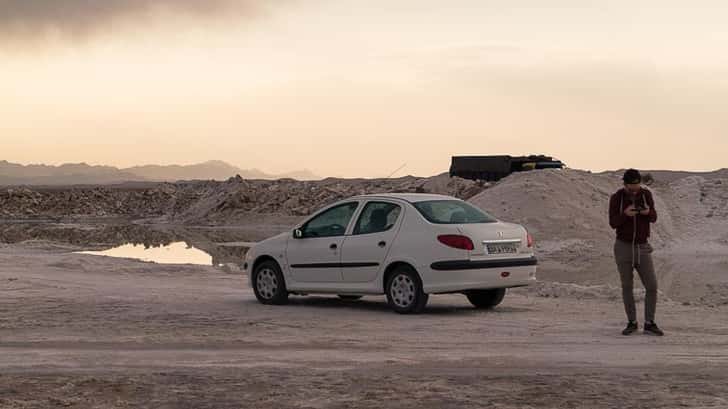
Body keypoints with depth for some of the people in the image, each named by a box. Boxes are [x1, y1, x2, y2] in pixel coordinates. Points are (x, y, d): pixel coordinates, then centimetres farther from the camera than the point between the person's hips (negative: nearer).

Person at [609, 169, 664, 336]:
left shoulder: (646, 194, -3)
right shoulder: (616, 198, -9)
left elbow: (653, 218, -3)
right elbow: (613, 223, -13)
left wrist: (647, 211, -28)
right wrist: (625, 214, -34)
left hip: (642, 249, 2)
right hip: (623, 247, -2)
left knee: (652, 286, -4)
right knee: (627, 287, 4)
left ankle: (649, 324, 7)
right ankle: (632, 323, 18)